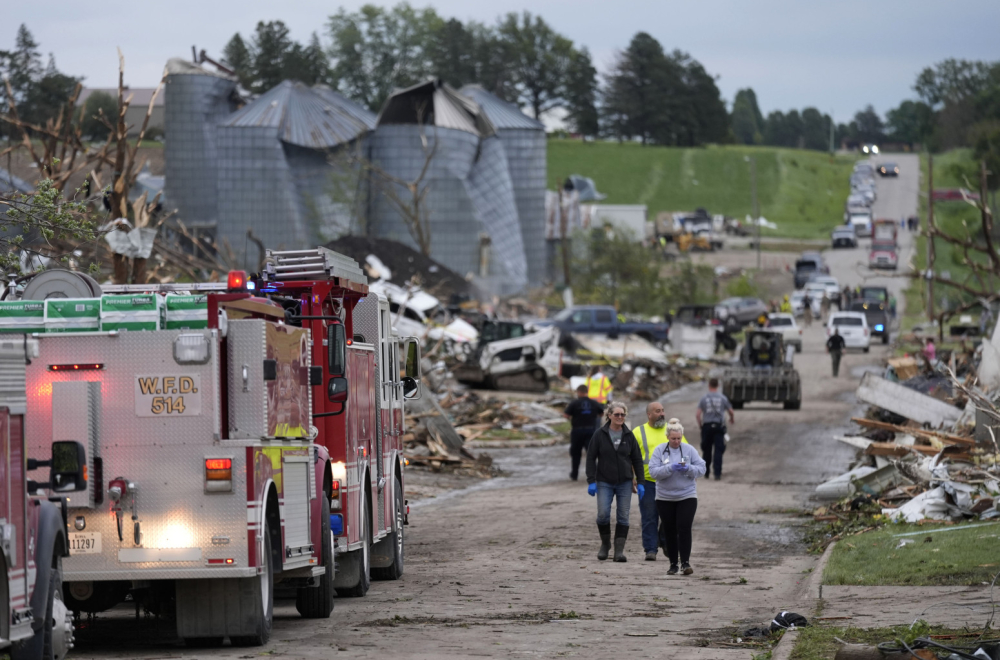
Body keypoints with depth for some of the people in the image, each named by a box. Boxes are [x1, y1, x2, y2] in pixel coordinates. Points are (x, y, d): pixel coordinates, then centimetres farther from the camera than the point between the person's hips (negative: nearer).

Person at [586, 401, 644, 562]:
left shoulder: (629, 436, 4)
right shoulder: (600, 434, -1)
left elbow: (637, 460, 8)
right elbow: (591, 458, 0)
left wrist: (640, 483, 2)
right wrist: (591, 481, -8)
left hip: (624, 482, 2)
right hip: (604, 482, -2)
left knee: (623, 517, -2)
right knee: (603, 514, -11)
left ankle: (619, 550, 1)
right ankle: (605, 543, 13)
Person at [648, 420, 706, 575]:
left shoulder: (689, 450, 1)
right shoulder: (659, 450, -1)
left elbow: (702, 468, 1)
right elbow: (653, 471, -10)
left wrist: (688, 469, -18)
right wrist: (670, 468, -22)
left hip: (687, 497, -1)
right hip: (665, 498, 1)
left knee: (684, 528, -13)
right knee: (669, 531, 6)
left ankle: (685, 562, -11)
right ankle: (673, 564, 16)